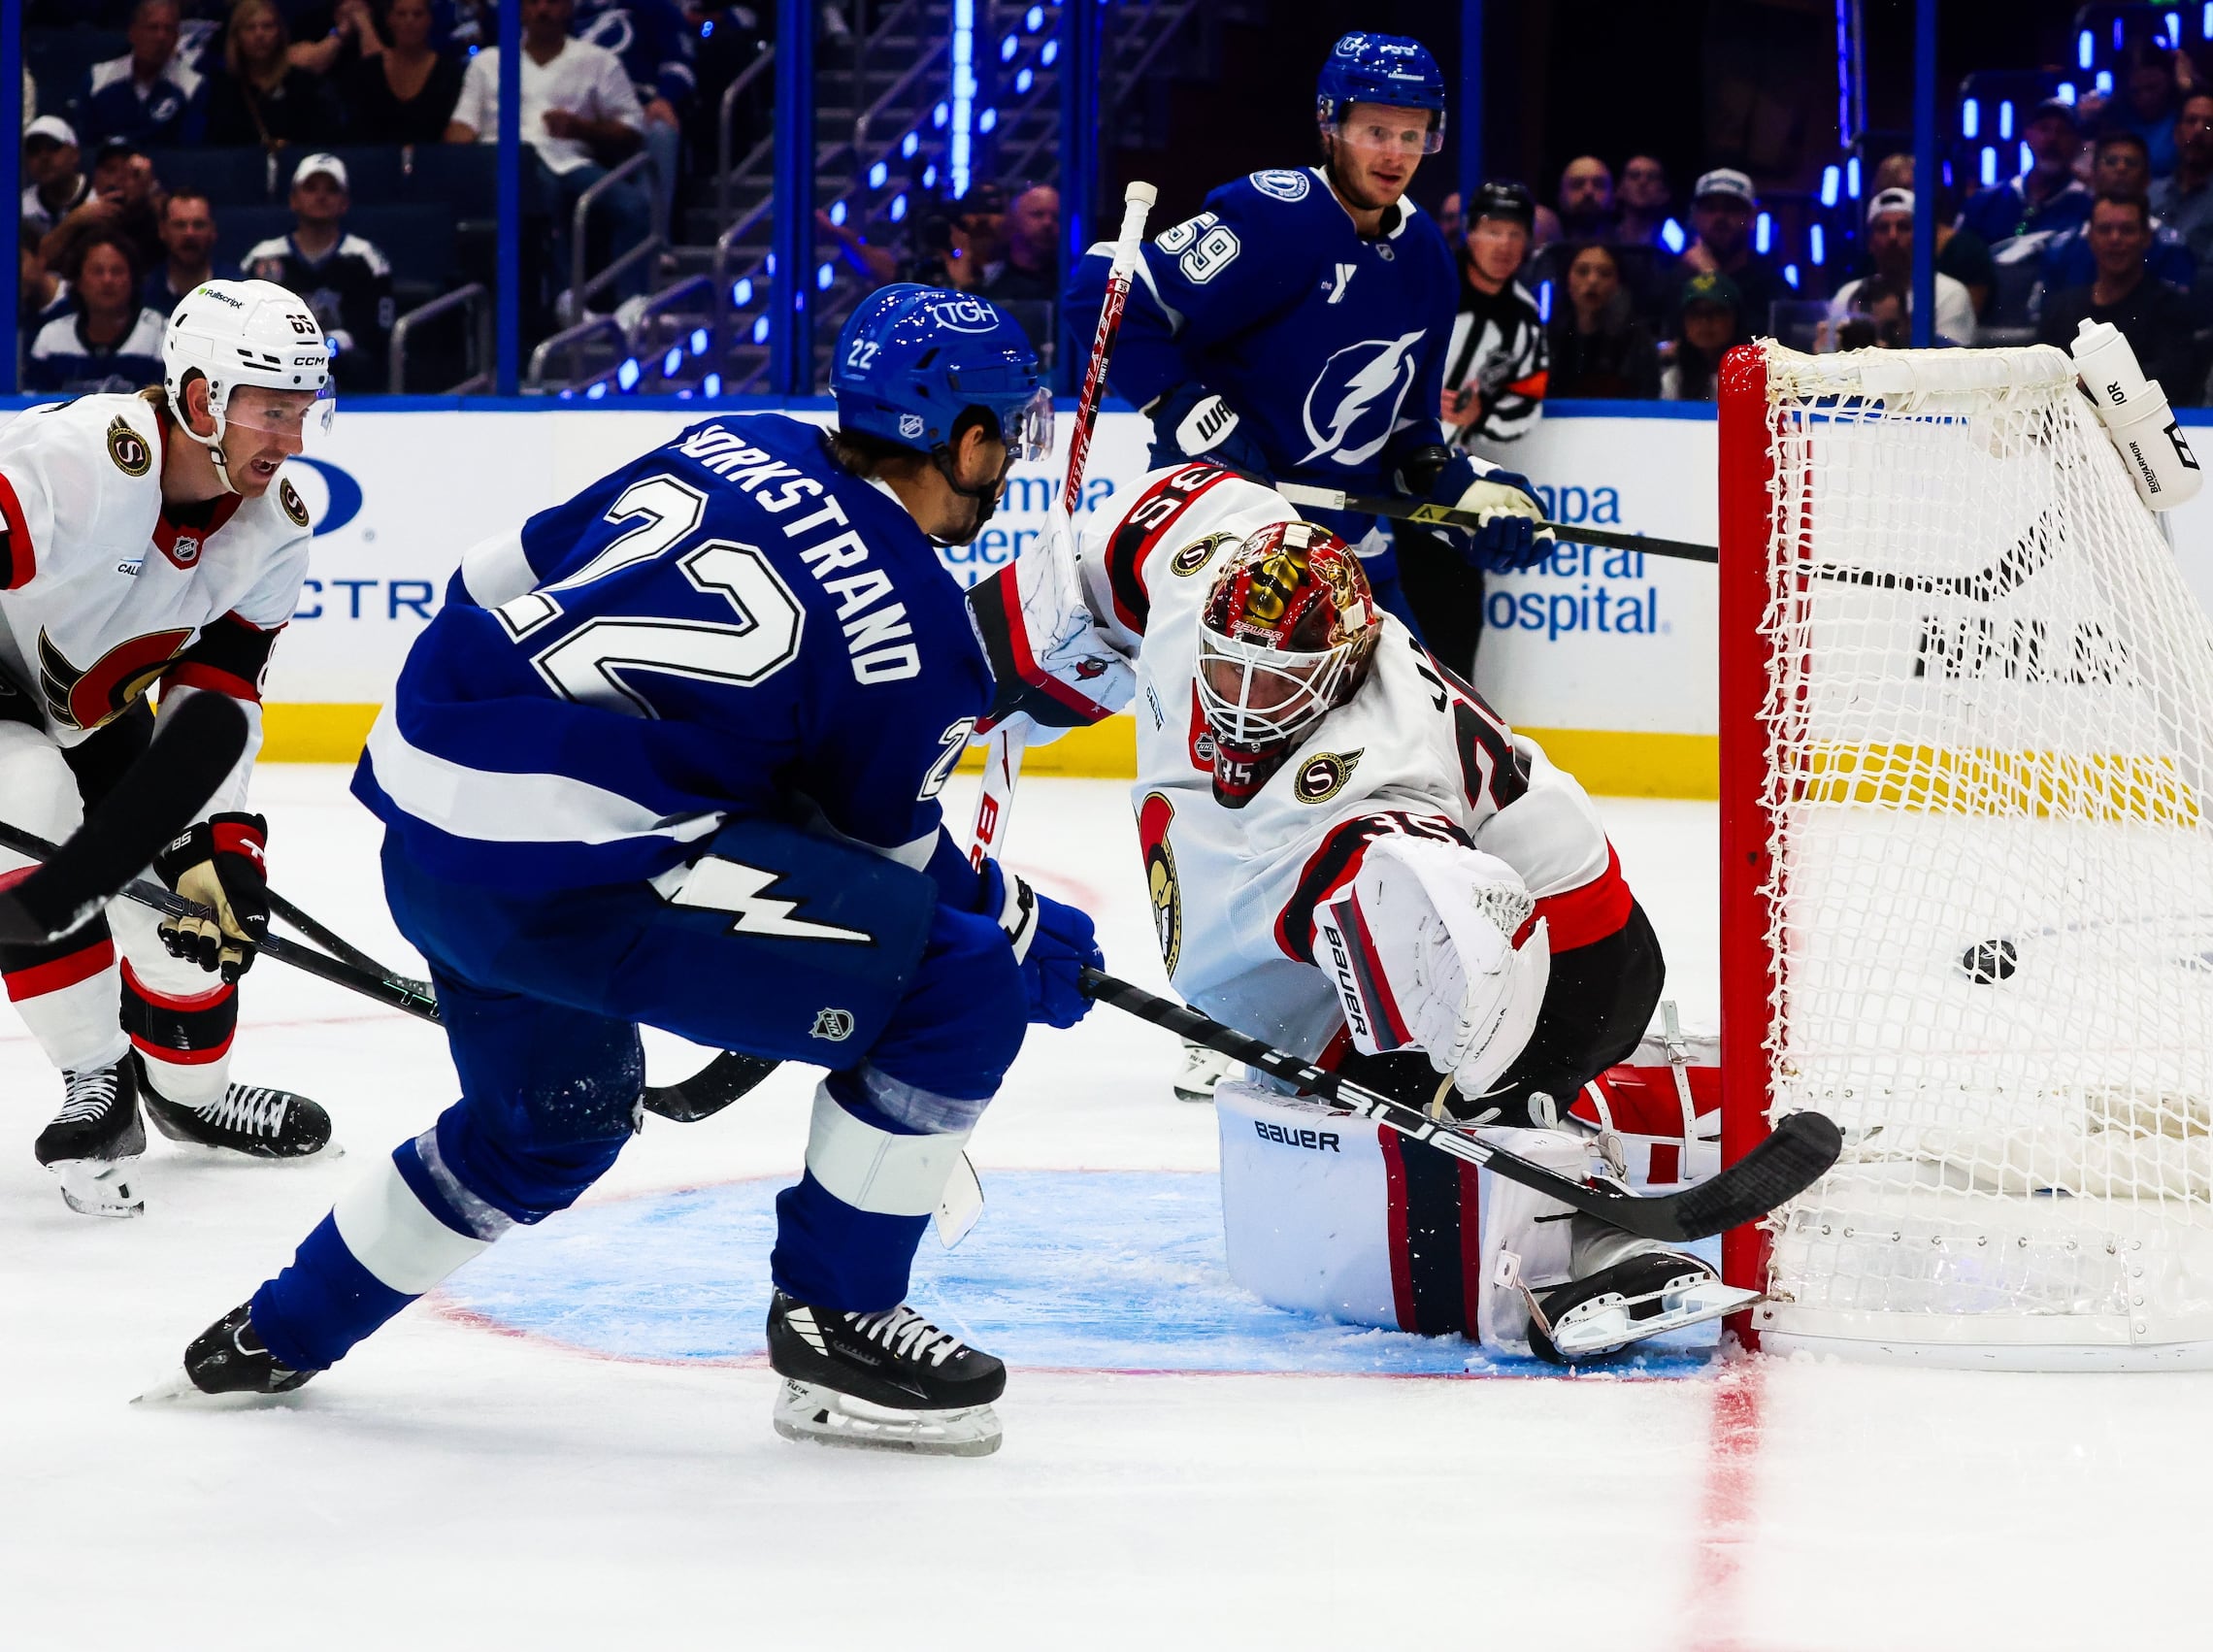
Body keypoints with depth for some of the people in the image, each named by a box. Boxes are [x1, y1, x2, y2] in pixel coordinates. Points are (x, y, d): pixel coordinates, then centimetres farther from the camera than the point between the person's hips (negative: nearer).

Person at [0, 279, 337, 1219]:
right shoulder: (78, 464, -38)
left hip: (93, 701, 7)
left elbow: (216, 696, -9)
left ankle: (188, 1087, 33)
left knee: (195, 878, 3)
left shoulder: (273, 524, -13)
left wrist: (220, 843, -20)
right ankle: (95, 1087, -14)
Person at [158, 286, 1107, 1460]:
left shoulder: (732, 445, 12)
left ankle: (276, 1337, 47)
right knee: (961, 984, -6)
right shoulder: (914, 630, -8)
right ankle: (834, 1324, 5)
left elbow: (496, 581, 19)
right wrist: (1025, 927, 20)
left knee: (553, 1123, 33)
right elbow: (888, 853, 5)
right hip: (559, 873, -9)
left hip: (420, 832, 9)